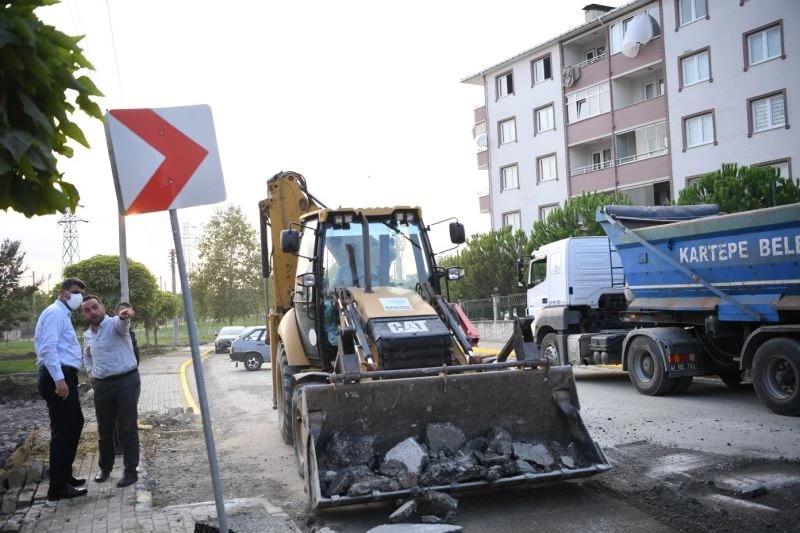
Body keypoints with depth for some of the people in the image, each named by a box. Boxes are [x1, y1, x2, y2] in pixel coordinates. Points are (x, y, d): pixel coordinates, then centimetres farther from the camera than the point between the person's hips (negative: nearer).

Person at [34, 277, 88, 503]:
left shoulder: (63, 315, 21)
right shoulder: (55, 313, -11)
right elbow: (48, 348, -22)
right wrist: (59, 379, -28)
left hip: (64, 377, 11)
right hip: (58, 377, -11)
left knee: (74, 424, 19)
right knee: (62, 430, -7)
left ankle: (65, 475, 30)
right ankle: (58, 488, -1)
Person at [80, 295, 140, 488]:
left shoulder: (115, 323, -9)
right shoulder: (87, 335, 12)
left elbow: (122, 323, -36)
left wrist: (124, 316, -61)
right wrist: (90, 371, 13)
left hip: (126, 381, -6)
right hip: (102, 385, 6)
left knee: (127, 429, -2)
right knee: (104, 430, 13)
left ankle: (131, 471, 7)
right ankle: (105, 468, 30)